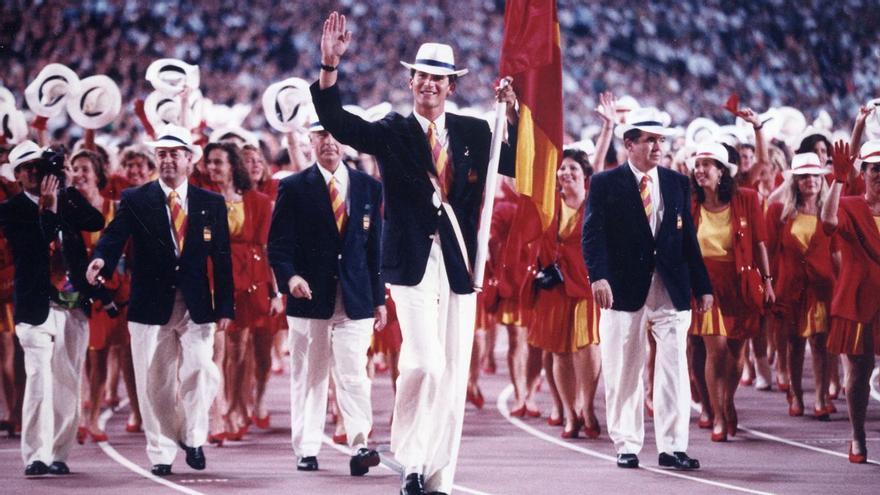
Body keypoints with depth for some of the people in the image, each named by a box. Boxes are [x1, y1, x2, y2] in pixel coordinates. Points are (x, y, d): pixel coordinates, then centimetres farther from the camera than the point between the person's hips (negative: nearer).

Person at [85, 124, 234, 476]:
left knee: (200, 371, -12)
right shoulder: (135, 200, 3)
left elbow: (221, 259, 7)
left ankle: (193, 436, 11)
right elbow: (115, 237, -12)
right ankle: (161, 452, 14)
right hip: (151, 304, -1)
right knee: (155, 383, 2)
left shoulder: (211, 204, 8)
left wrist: (225, 308, 1)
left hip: (196, 306, 1)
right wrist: (100, 260, -34)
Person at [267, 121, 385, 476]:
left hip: (355, 298, 1)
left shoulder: (369, 188, 11)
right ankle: (306, 450, 10)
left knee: (354, 375, -8)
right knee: (308, 378, 4)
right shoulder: (294, 188, 4)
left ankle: (359, 447, -13)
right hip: (309, 298, -1)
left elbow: (375, 246, 13)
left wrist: (379, 298, 11)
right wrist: (289, 276, -19)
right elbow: (278, 244, 1)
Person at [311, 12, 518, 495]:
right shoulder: (393, 131, 4)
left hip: (459, 262, 4)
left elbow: (519, 166, 7)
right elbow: (339, 124, -10)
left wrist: (513, 115, -6)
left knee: (453, 375, 4)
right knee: (425, 361, -18)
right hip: (413, 260, -3)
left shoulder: (473, 133, 11)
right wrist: (330, 66, -22)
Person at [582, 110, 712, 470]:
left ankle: (673, 447, 0)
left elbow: (688, 238, 13)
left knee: (674, 369, -3)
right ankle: (626, 446, 12)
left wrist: (702, 287, 10)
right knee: (624, 372, 3)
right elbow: (593, 234, -7)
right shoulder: (605, 183, 1)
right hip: (625, 289, -2)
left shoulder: (677, 184, 12)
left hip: (671, 289, 2)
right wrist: (598, 276, -22)